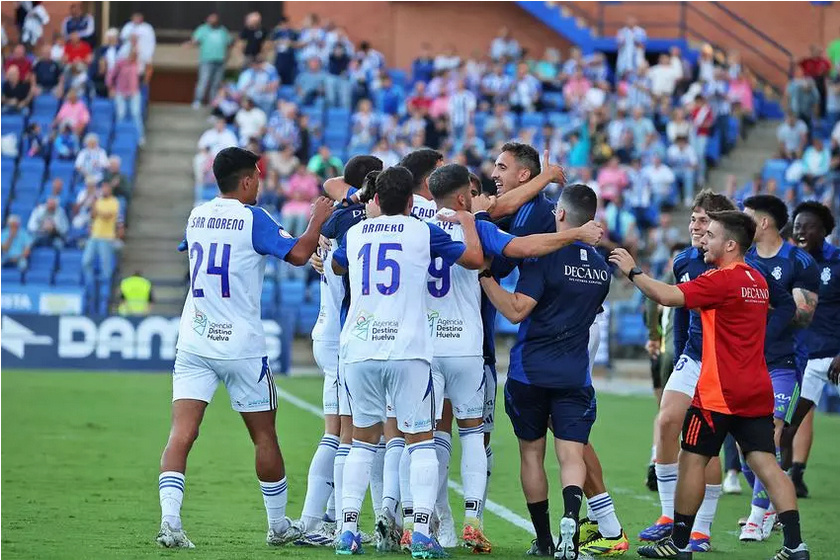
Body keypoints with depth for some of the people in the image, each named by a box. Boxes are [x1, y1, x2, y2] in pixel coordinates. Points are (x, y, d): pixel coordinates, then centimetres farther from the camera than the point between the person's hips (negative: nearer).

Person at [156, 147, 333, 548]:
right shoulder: (252, 219, -8)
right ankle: (279, 526, 22)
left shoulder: (197, 216, 9)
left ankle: (170, 521, -23)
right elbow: (298, 254, -15)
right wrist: (318, 219, 2)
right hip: (240, 346, -4)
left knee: (181, 434, -6)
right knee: (264, 436, 11)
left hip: (193, 342, 4)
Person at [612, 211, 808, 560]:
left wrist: (632, 271, -7)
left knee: (692, 460, 4)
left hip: (719, 393, -7)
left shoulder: (722, 280, -14)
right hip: (757, 391, 7)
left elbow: (667, 296, -20)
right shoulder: (757, 281, 12)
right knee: (765, 464, 2)